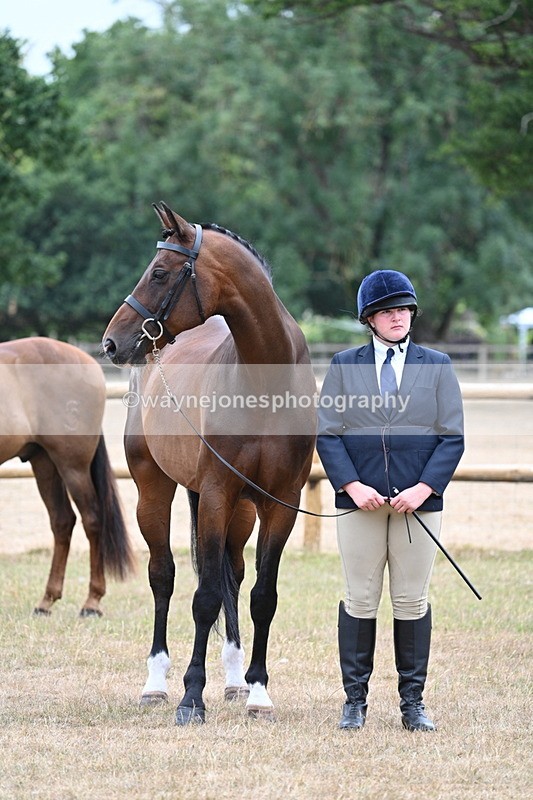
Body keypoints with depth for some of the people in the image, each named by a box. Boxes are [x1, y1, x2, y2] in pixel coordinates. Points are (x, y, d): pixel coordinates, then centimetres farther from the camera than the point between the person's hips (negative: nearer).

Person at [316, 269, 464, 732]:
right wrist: (352, 485, -12)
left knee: (412, 603, 4)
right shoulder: (344, 366, 7)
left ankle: (413, 702, 11)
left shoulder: (437, 366, 6)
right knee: (360, 602, 3)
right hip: (359, 502, 0)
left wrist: (424, 488, -11)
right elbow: (327, 434, 3)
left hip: (418, 503, 0)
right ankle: (355, 701, 10)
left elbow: (452, 437, 2)